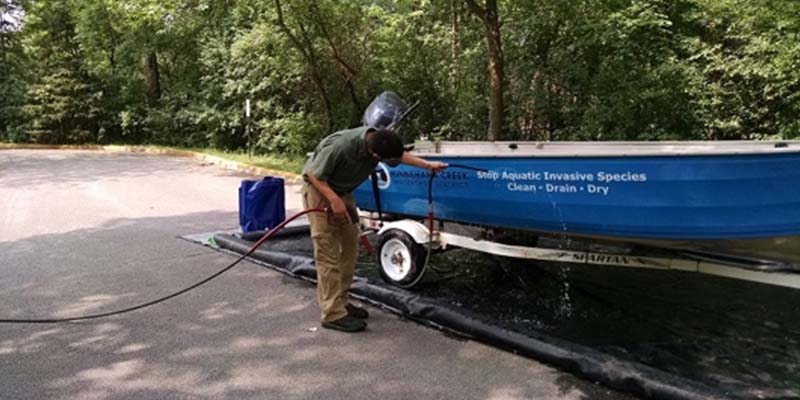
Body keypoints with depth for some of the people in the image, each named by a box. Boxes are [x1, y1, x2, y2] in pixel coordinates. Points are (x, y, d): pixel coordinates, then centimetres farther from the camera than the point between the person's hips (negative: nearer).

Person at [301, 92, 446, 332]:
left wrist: (428, 165, 7)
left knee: (350, 246, 8)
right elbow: (313, 174, -24)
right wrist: (333, 200, -29)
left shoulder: (380, 137, -15)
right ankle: (333, 314, -8)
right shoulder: (341, 146, -36)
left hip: (343, 191, 8)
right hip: (319, 190, -8)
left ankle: (341, 302, 17)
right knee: (328, 252, -11)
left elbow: (401, 154, 7)